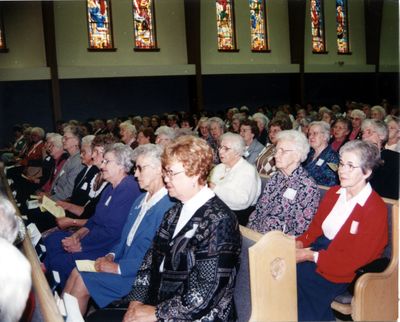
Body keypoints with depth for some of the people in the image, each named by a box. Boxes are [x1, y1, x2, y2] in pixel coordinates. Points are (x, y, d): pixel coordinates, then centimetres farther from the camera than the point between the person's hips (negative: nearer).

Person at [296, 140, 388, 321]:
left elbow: (354, 258, -17)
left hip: (340, 271, -6)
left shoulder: (375, 209, -14)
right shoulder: (333, 193, 9)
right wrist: (300, 243, -8)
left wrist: (310, 256, -19)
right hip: (319, 248, 6)